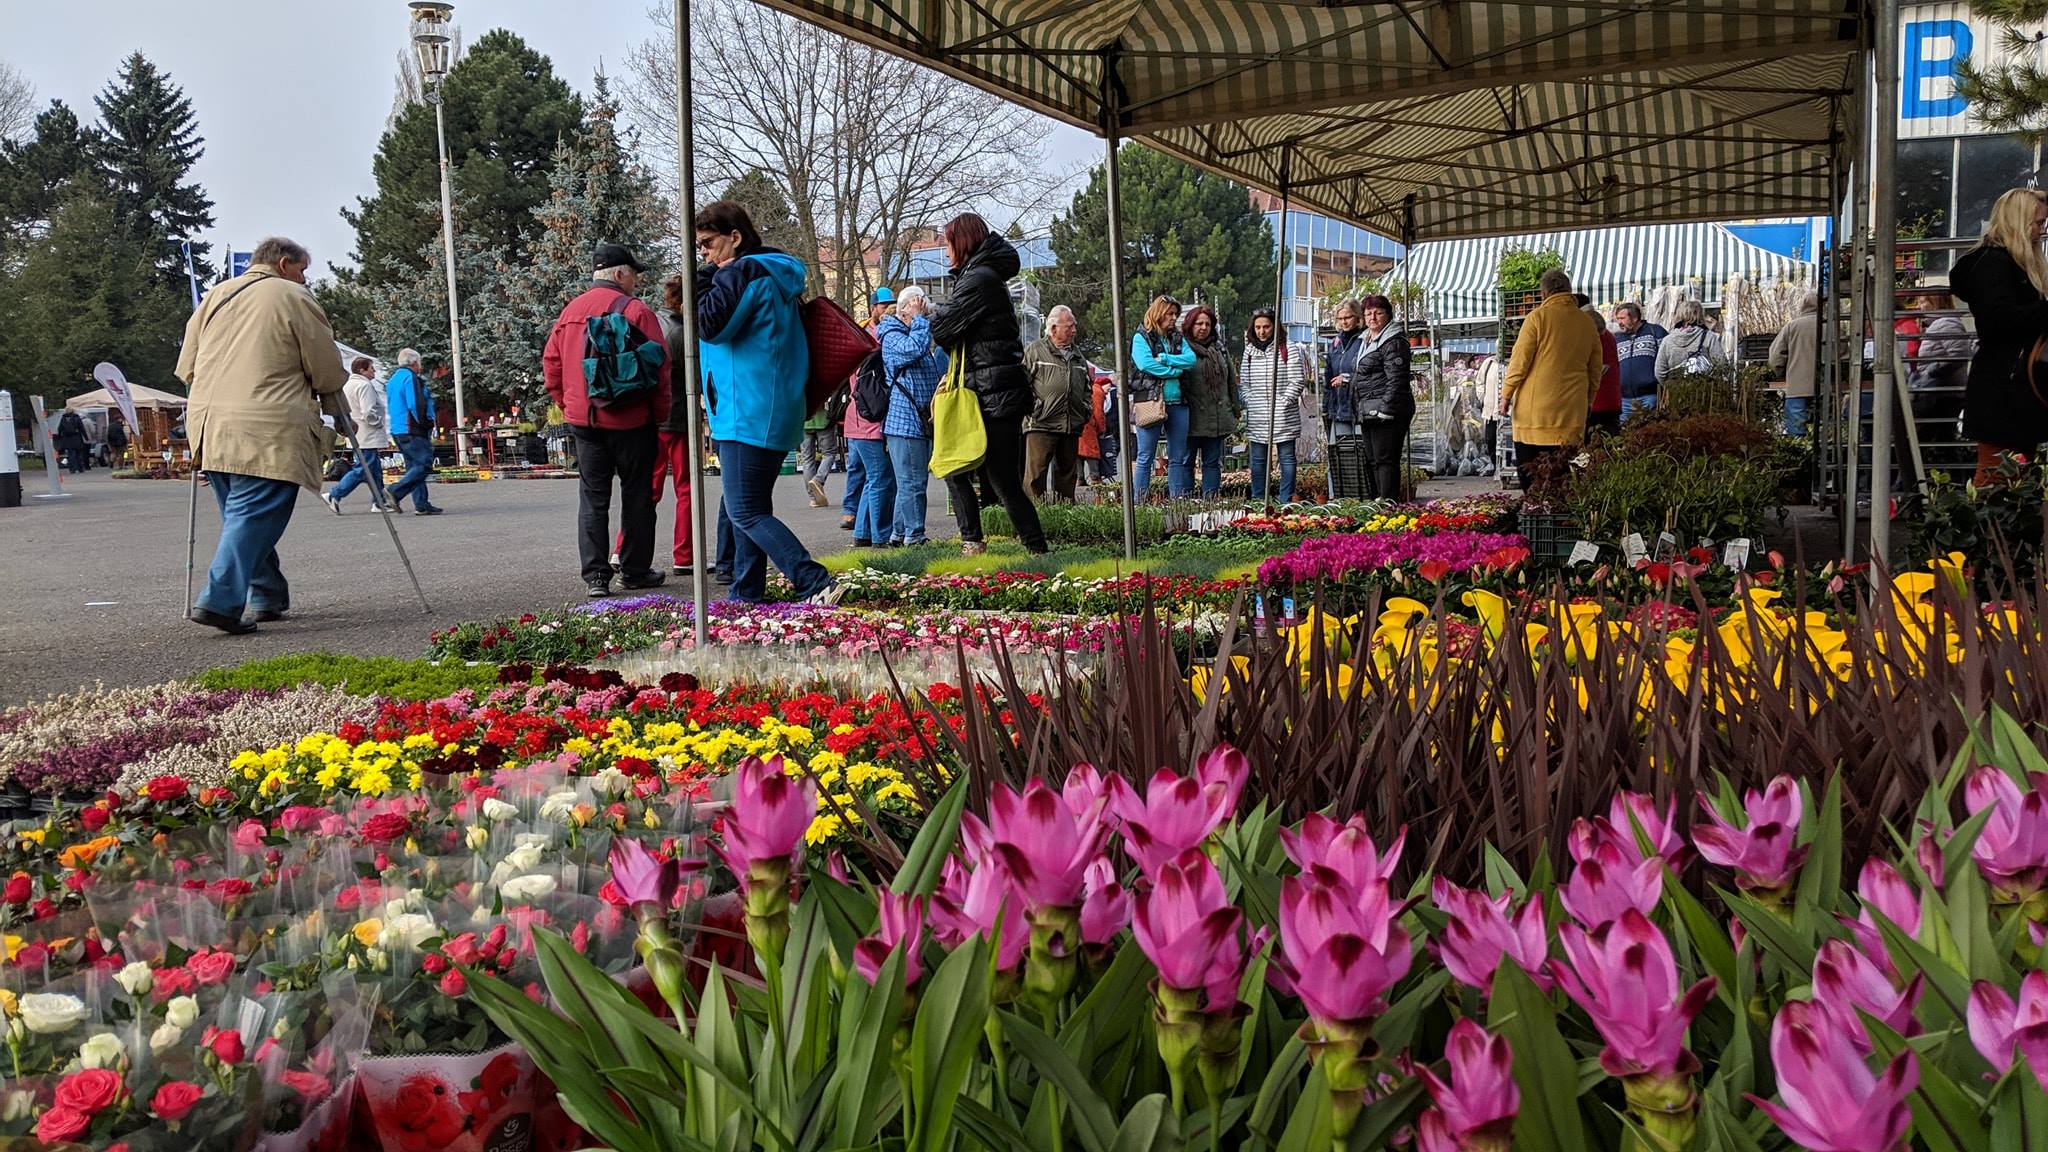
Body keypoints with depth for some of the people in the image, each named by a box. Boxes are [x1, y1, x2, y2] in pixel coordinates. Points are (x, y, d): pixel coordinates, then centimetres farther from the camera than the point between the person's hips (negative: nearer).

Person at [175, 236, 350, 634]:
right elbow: (327, 373, 1)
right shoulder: (294, 299, 1)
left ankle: (267, 598, 21)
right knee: (254, 517, -7)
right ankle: (220, 601, -17)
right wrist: (338, 411, 19)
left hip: (211, 427, 7)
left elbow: (186, 369, 20)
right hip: (267, 432, -7)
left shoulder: (213, 298, 18)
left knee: (242, 516, 17)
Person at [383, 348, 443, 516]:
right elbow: (416, 405, -20)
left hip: (397, 430, 10)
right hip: (412, 431, -10)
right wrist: (426, 425, -9)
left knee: (414, 467, 11)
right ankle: (395, 492, -17)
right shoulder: (411, 378, -11)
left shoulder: (392, 379, 19)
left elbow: (390, 407, 24)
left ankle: (421, 505, 9)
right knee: (424, 466, -11)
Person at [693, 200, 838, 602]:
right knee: (751, 510, 15)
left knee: (746, 513, -10)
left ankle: (816, 584, -17)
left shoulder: (743, 272, -11)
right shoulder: (775, 274, 19)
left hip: (748, 414, -10)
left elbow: (710, 325, -16)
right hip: (774, 414, 10)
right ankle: (747, 596, 19)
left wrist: (705, 278, -5)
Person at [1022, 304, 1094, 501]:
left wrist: (1087, 411, 15)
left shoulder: (1078, 354, 21)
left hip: (1072, 425, 6)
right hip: (1041, 424, -6)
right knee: (1035, 470, -12)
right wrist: (1032, 407, -10)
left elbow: (1088, 386, 28)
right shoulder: (1035, 350, 1)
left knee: (1068, 472, 10)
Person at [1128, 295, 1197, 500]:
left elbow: (1191, 359, 0)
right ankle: (1138, 503, 1)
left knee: (1178, 458, 8)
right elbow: (1145, 364, -15)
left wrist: (1163, 358, -10)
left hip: (1177, 403, 6)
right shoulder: (1141, 337, 1)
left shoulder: (1177, 338, 17)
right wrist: (1174, 370, -8)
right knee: (1146, 458, -2)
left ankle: (1177, 500, 13)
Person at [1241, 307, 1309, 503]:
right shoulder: (1249, 352, 11)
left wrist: (1283, 403, -11)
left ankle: (1286, 502, 6)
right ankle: (1257, 502, 14)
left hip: (1283, 418, -4)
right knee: (1258, 460, 7)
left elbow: (1297, 381, -5)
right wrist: (1250, 404, 2)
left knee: (1287, 459, 2)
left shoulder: (1289, 351, -3)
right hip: (1256, 418, 4)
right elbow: (1244, 383, 14)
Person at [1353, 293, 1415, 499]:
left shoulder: (1394, 342, -10)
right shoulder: (1366, 340, 20)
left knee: (1385, 460, -10)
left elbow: (1396, 379, -17)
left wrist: (1386, 409, -22)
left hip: (1386, 414, -10)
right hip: (1368, 413, 10)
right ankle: (1377, 502, 19)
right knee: (1372, 461, 13)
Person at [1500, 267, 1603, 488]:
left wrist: (1506, 394, 1)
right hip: (1572, 410, 4)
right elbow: (1596, 369, 17)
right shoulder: (1588, 323, 10)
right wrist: (1588, 401, 28)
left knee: (1528, 470, 1)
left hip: (1535, 408, -4)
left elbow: (1520, 360, -7)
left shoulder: (1538, 317, -4)